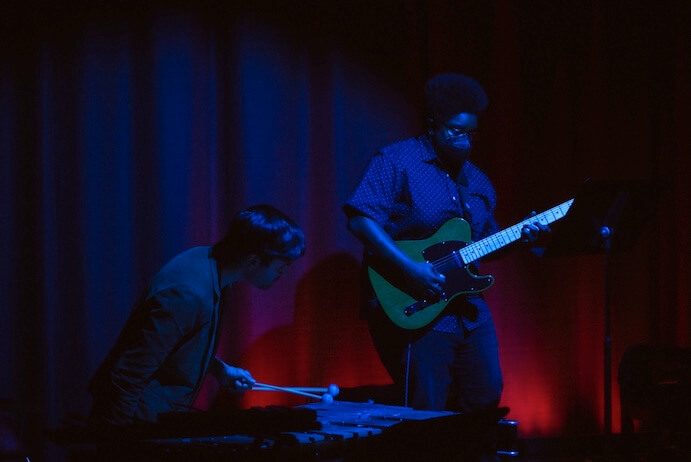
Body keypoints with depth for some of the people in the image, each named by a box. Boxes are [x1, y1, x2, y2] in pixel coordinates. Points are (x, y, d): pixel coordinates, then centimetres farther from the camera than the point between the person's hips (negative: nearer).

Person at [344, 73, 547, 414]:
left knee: (485, 403, 10)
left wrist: (519, 238, 2)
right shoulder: (397, 162, -7)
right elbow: (360, 219, -17)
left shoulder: (476, 181, 17)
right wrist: (409, 268, -24)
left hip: (469, 312, 8)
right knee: (425, 417, -7)